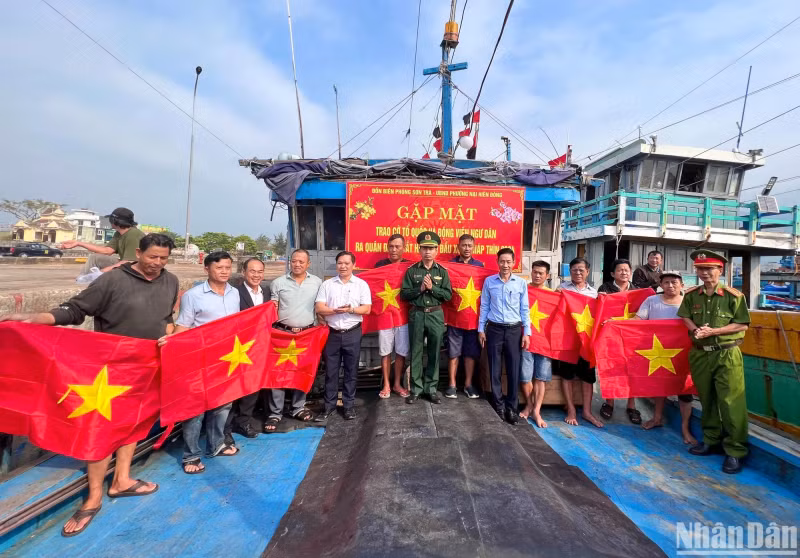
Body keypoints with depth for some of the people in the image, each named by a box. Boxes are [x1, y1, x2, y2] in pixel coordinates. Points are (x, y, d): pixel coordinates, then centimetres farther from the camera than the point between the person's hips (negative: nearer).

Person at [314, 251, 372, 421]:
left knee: (351, 371, 8)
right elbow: (319, 308, -2)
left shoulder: (361, 284, 2)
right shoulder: (327, 284, 5)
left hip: (352, 333, -1)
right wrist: (336, 310, -18)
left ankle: (349, 405, 21)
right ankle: (329, 405, 21)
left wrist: (351, 309, -20)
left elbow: (367, 309, -4)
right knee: (330, 371, 8)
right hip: (332, 333, 1)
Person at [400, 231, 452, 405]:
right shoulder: (411, 270, 1)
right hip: (416, 314, -1)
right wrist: (420, 289, -15)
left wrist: (432, 287, -14)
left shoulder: (442, 271, 4)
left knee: (434, 353, 7)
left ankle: (431, 388, 20)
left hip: (436, 315, 1)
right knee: (416, 353, 5)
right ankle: (416, 388, 17)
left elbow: (448, 295, -2)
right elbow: (404, 294, -3)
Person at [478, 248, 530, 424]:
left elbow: (524, 310, 4)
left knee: (513, 370, 3)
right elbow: (484, 307, 5)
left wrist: (527, 332, 0)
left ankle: (511, 407, 16)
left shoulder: (521, 283, 1)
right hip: (494, 329, 0)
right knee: (495, 369, 7)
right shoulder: (489, 281, 1)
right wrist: (481, 329, 3)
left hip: (514, 330, 0)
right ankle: (498, 405, 20)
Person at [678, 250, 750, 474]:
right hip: (699, 354, 4)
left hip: (727, 355, -4)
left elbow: (742, 324, -7)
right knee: (706, 400, 15)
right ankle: (711, 440, 29)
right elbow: (685, 317, 10)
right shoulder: (691, 295, 3)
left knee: (731, 402, -4)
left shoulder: (733, 296, -8)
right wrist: (695, 330, -10)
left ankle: (735, 451, 8)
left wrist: (713, 331, -16)